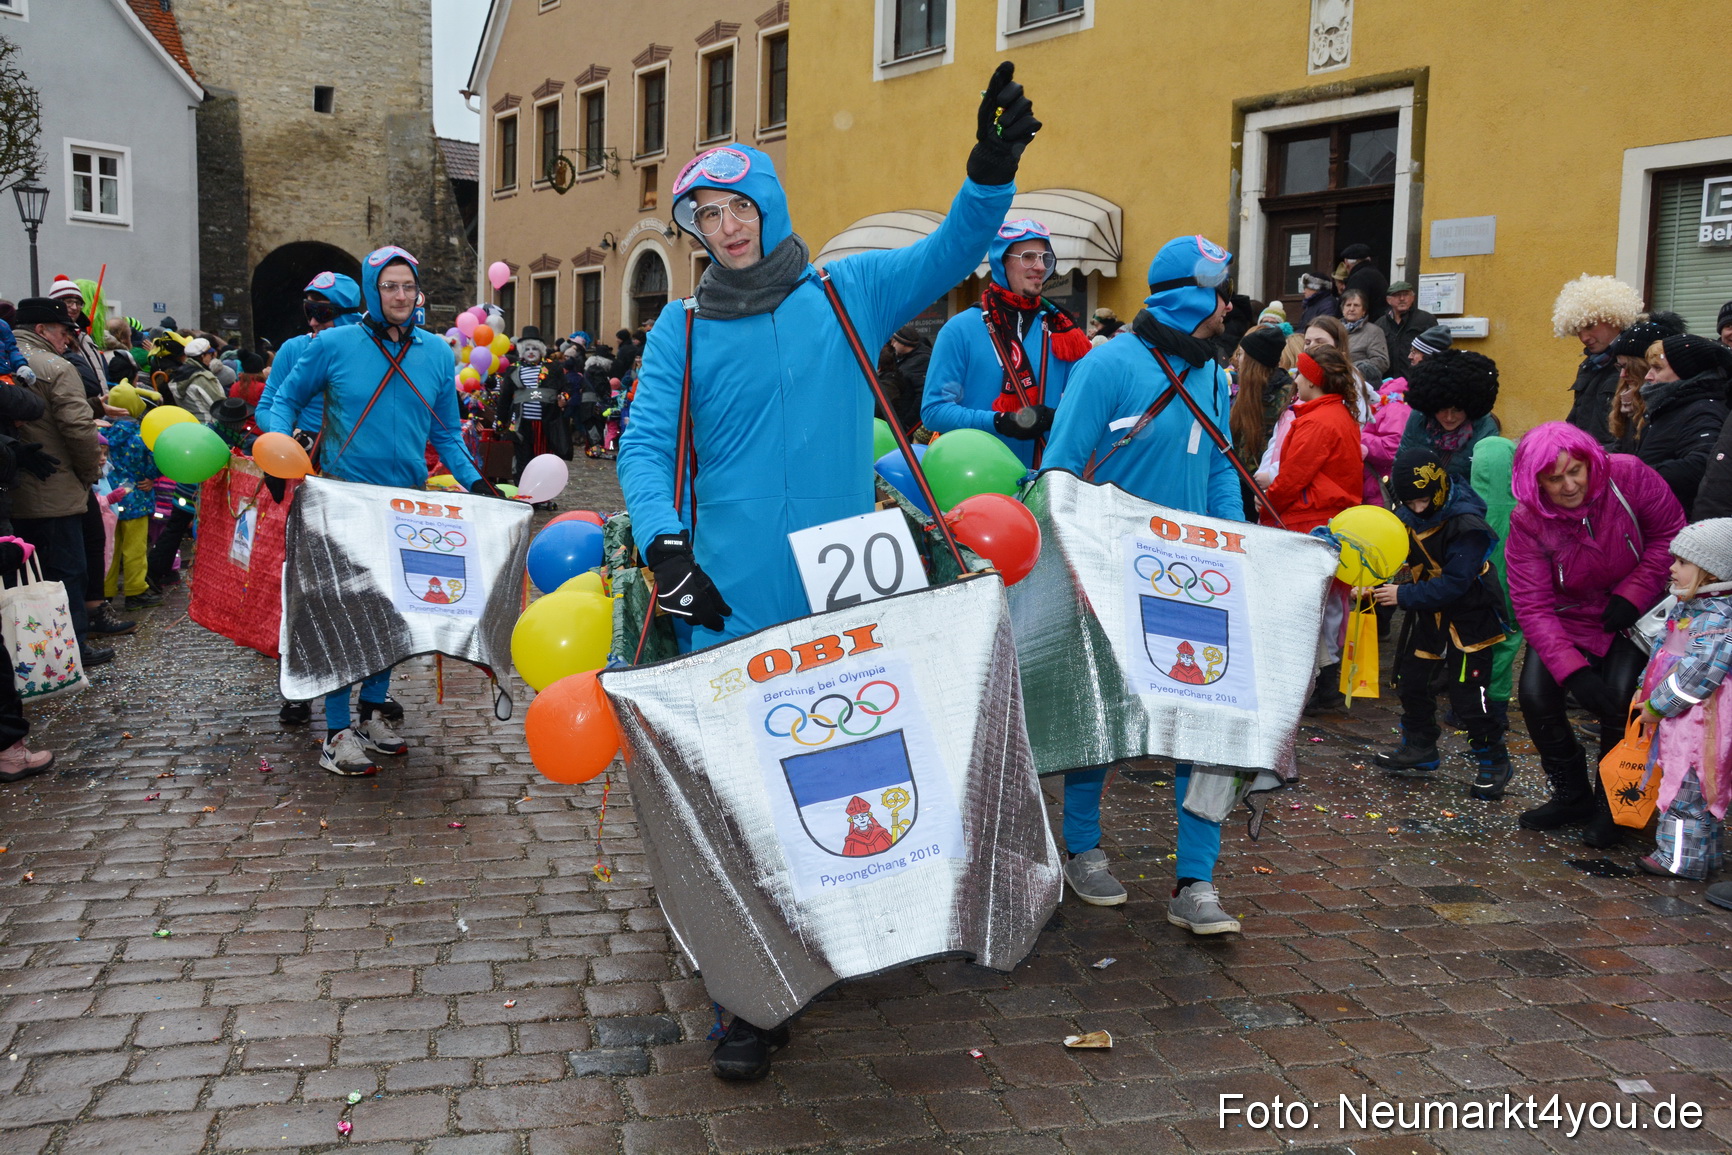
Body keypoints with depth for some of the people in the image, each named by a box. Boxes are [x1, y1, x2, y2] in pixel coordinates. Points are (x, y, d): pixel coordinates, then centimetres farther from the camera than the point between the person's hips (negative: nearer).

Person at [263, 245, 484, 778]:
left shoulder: (437, 354, 6)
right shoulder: (333, 345, -4)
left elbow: (446, 434, 13)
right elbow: (285, 401, 7)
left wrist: (475, 481, 0)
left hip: (409, 502, 4)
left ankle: (373, 713, 27)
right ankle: (337, 733, 1)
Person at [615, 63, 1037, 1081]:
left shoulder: (848, 294, 8)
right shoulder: (684, 332, 6)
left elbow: (949, 253, -1)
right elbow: (645, 446, -2)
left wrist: (992, 172, -20)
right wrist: (664, 540, -21)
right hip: (731, 605, 0)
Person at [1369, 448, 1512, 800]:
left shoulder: (1467, 525, -27)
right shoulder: (1407, 516, -5)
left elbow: (1453, 584, -31)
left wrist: (1404, 596, -30)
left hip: (1468, 615, -8)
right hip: (1428, 612, 8)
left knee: (1468, 693, -9)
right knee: (1411, 679, 14)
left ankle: (1493, 761, 9)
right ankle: (1419, 751, 31)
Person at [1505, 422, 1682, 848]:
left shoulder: (1628, 475, -22)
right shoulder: (1527, 522, -20)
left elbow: (1670, 533, -7)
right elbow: (1532, 606, -23)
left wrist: (1633, 593, -18)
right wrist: (1574, 670, -34)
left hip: (1630, 616, -1)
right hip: (1567, 617, 1)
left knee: (1620, 699, -20)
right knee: (1536, 696, -14)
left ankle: (1611, 806, 5)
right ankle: (1573, 796, 11)